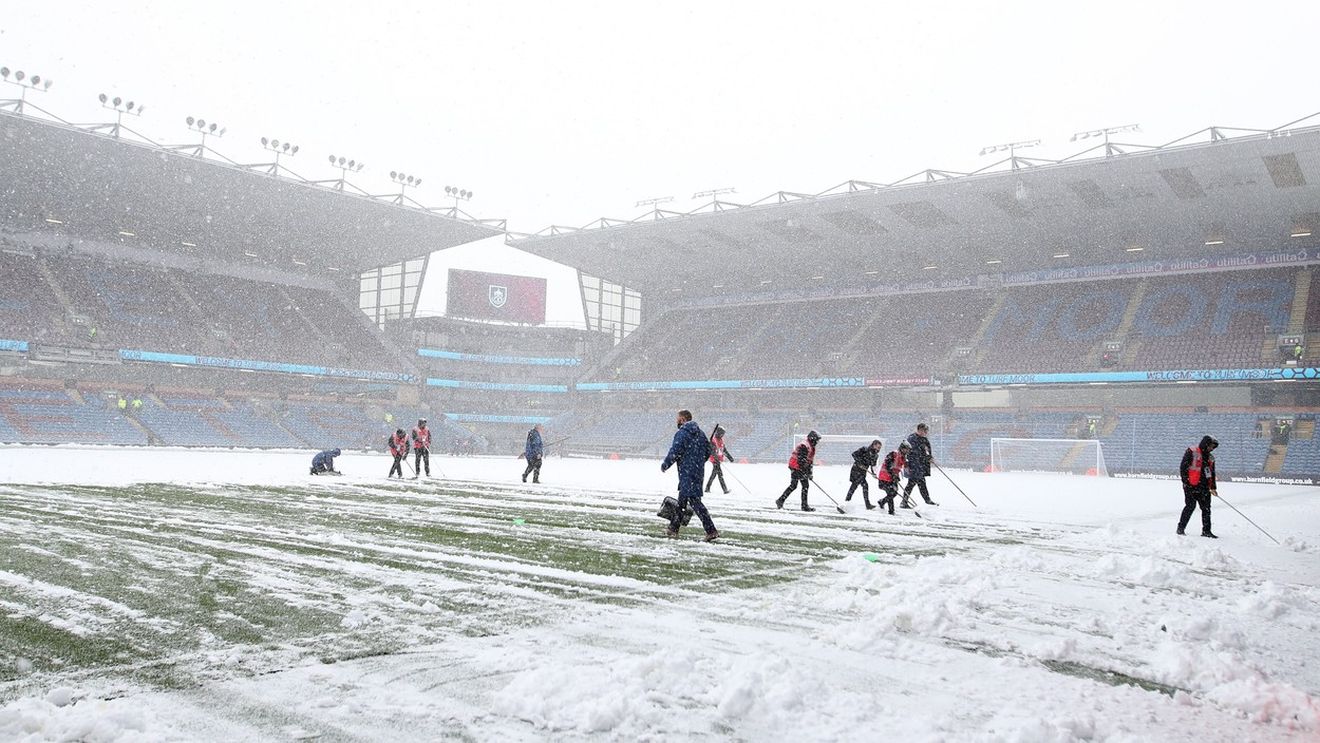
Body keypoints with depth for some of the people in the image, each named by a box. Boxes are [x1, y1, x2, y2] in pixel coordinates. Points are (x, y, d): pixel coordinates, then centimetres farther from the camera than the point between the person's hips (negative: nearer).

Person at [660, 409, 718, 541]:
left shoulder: (682, 433, -14)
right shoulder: (700, 432, 12)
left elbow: (674, 452, -18)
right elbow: (708, 450, 16)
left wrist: (664, 465, -3)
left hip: (687, 472, -9)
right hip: (699, 471, 9)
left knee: (694, 500, -9)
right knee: (681, 500, 18)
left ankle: (711, 531, -15)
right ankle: (673, 529, 26)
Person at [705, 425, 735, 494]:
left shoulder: (721, 440, 14)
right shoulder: (713, 440, -13)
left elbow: (724, 449, 21)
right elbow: (712, 450, -21)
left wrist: (729, 456, 13)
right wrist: (716, 457, -31)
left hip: (719, 459, 9)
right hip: (715, 460, -9)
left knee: (714, 474, 13)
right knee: (720, 474, -11)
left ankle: (707, 488, 21)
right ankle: (725, 490, -15)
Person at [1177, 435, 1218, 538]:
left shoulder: (1210, 457, 19)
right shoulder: (1191, 452, -4)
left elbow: (1212, 473, 25)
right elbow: (1183, 467, -8)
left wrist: (1213, 487, 18)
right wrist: (1186, 481, -12)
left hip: (1204, 487, 7)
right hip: (1191, 486, -7)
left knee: (1206, 508, 5)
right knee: (1190, 506, -10)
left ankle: (1206, 531, 12)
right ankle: (1181, 528, -1)